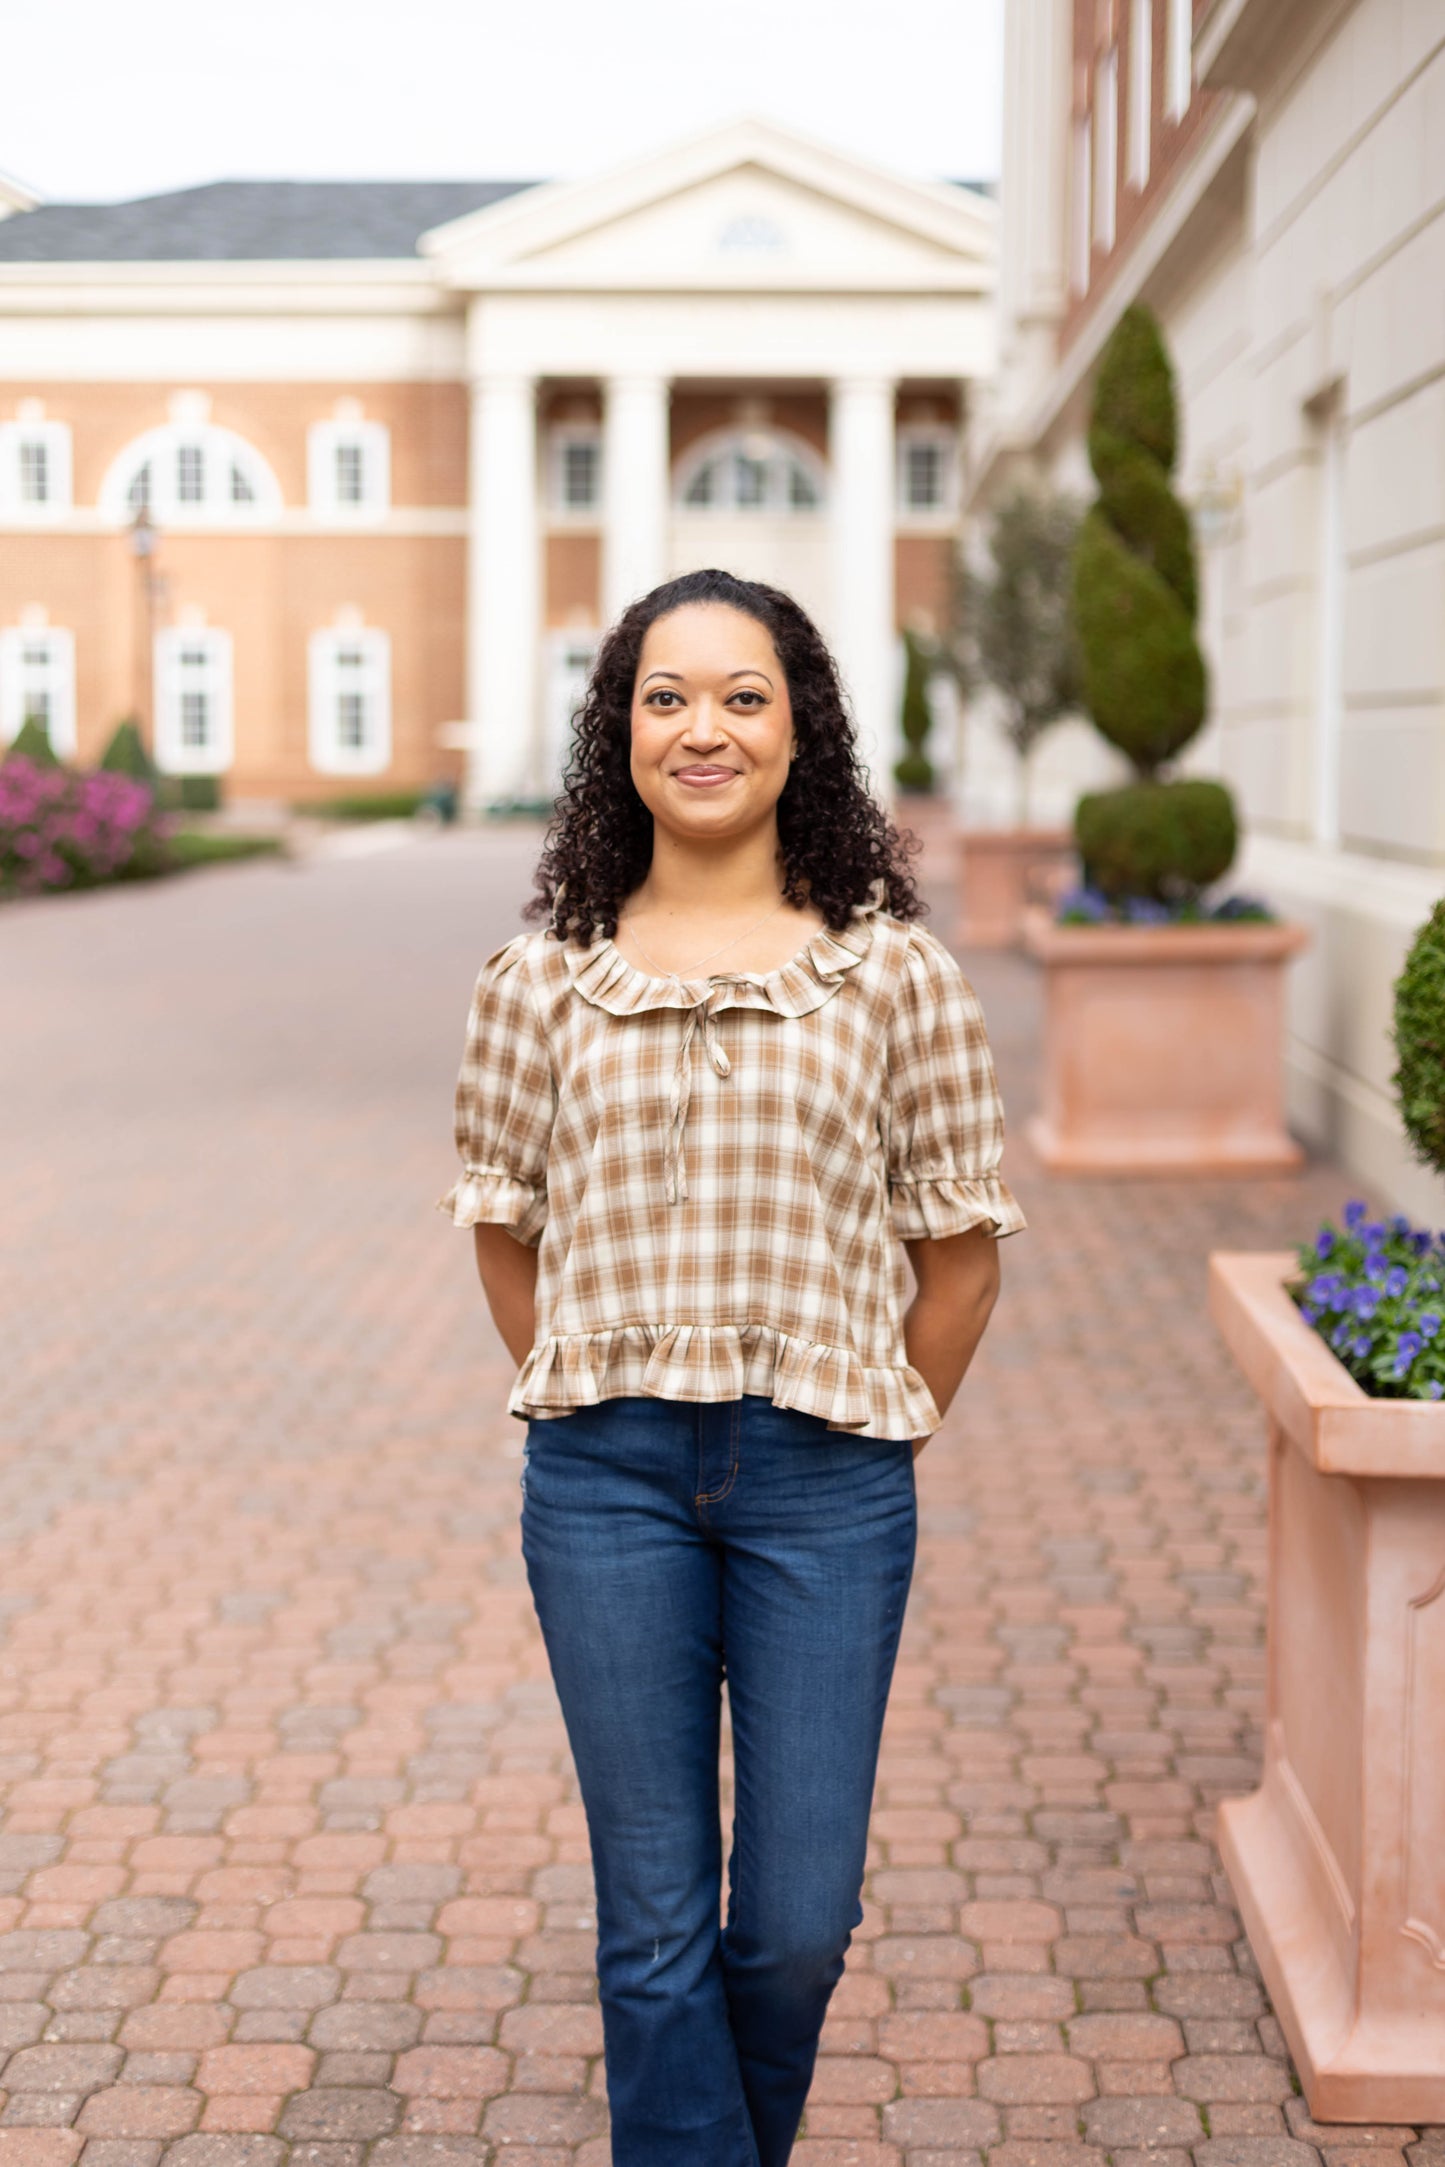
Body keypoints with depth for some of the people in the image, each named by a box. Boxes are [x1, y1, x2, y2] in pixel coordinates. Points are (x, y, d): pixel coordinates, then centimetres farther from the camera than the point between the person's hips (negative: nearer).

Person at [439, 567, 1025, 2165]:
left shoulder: (893, 972, -1)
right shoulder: (544, 980, 2)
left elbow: (961, 1239, 5)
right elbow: (502, 1222, 12)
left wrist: (888, 1435, 5)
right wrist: (588, 1405, 7)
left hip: (823, 1478, 0)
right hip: (607, 1480, 0)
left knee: (799, 1919, 7)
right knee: (654, 1924, 6)